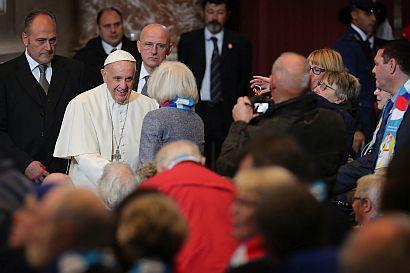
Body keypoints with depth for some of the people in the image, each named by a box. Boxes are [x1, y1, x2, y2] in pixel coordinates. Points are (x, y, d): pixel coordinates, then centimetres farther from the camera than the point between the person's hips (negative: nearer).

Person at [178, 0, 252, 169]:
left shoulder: (240, 43, 8)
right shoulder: (188, 41, 9)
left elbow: (245, 80, 10)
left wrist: (236, 107, 0)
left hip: (227, 112, 0)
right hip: (197, 110, 1)